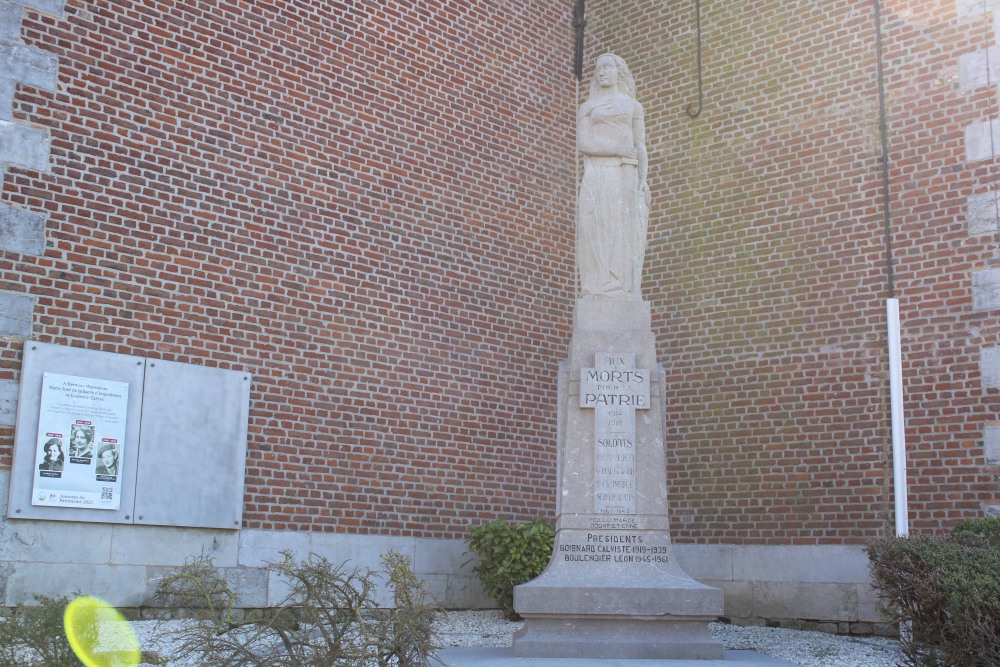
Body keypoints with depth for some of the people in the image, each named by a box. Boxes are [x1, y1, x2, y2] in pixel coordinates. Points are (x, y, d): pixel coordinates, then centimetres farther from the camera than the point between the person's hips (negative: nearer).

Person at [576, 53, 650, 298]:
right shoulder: (587, 107, 13)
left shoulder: (633, 105, 17)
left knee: (624, 237, -8)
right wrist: (615, 149, -16)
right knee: (598, 238, -11)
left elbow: (640, 147, 11)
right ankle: (599, 297, -15)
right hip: (597, 177, -1)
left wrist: (643, 180, -4)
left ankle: (622, 297, -11)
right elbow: (582, 144, -1)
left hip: (624, 178, 1)